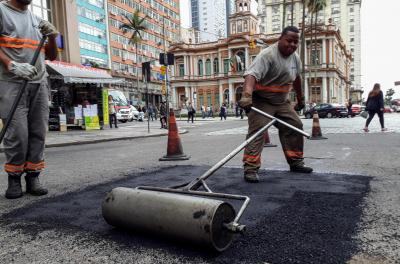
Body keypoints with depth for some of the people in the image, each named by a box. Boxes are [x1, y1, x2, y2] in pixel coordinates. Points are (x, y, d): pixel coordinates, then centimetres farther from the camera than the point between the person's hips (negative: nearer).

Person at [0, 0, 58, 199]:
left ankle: (32, 177, 5)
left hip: (39, 83, 5)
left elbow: (51, 56, 20)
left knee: (38, 133, -1)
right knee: (18, 133, -10)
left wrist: (52, 36, 4)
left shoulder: (37, 20, 21)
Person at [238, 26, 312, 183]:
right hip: (261, 101, -8)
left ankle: (296, 162, 23)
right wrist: (246, 95, -56)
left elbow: (296, 79, 21)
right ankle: (250, 169, -17)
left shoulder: (295, 57, 5)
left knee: (295, 127, 9)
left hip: (282, 101, 8)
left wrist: (300, 99, 29)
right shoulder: (268, 55, -22)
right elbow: (251, 74, -39)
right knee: (257, 131, -19)